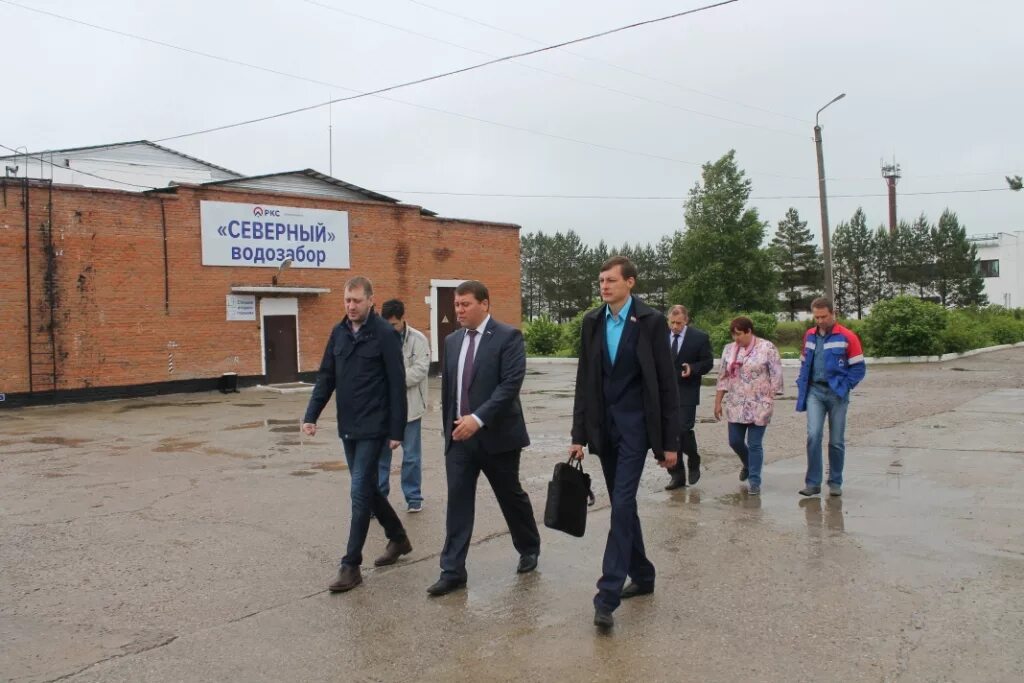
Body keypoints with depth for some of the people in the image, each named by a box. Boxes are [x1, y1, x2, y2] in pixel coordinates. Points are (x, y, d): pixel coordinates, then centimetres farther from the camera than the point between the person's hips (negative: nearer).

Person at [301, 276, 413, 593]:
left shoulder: (385, 334, -11)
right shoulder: (339, 332, 7)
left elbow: (397, 384, -11)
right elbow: (326, 377, 10)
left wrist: (397, 430, -13)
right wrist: (311, 415, 1)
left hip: (373, 428, -7)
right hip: (347, 427, 7)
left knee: (360, 492, -6)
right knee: (367, 488, 16)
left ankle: (351, 565, 3)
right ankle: (398, 538, 36)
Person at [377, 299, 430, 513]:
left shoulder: (418, 339, -4)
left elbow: (420, 369, -14)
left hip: (409, 406, -2)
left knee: (411, 455, 8)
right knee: (380, 453, 8)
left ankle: (413, 497, 20)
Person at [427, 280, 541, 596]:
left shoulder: (508, 337, -9)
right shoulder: (452, 340, 10)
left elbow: (511, 384, -19)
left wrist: (478, 418, -26)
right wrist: (449, 427, 15)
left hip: (497, 435, -4)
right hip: (459, 437, 5)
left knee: (511, 497, 12)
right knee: (457, 502, 0)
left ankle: (529, 549, 35)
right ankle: (453, 571, 5)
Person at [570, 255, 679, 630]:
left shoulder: (651, 321, -7)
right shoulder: (592, 322, 6)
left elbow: (667, 384, -6)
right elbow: (584, 382, 8)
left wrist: (670, 442, -7)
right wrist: (579, 435, 5)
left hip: (636, 424, -5)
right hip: (604, 426, 5)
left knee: (622, 504, -12)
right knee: (622, 504, 13)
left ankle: (607, 597, -10)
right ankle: (642, 575, 30)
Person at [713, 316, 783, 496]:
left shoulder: (767, 348, -7)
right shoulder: (729, 349, 6)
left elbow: (776, 376, -6)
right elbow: (723, 377, 10)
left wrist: (770, 401, -8)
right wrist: (718, 402, 8)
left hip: (759, 405, -5)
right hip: (736, 405, 5)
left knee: (755, 444, -2)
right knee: (735, 441, 9)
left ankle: (754, 481, 9)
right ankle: (748, 464, 38)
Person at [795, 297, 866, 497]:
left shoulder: (847, 337, -5)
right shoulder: (810, 336, 9)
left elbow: (859, 368, -3)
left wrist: (844, 386, -12)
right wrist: (802, 387, 9)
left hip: (837, 394, -2)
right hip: (815, 392, 2)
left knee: (836, 441, 6)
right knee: (813, 435, -11)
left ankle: (835, 483, 20)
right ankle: (813, 482, -4)